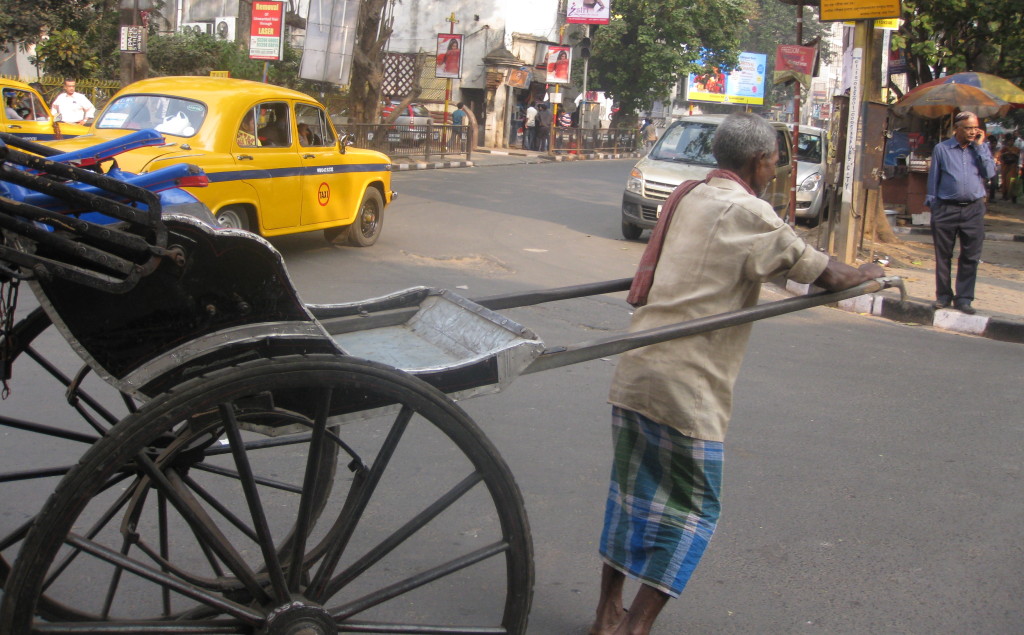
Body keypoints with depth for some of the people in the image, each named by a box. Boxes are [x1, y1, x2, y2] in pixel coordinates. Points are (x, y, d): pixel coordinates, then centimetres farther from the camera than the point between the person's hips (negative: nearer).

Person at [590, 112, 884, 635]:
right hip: (686, 386, -7)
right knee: (692, 508, 6)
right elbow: (829, 277, -6)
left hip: (634, 372, 8)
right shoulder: (748, 213, -10)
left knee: (631, 490, 18)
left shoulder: (688, 195, 14)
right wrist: (866, 274, 16)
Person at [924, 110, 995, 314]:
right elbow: (933, 179, 8)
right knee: (943, 255, 4)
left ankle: (964, 298, 8)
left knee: (970, 256, 1)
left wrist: (980, 146, -3)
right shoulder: (941, 149, 5)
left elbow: (990, 173, -3)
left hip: (973, 209, 1)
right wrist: (932, 204, 3)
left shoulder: (981, 148, 10)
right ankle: (943, 295, 15)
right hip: (946, 208, -1)